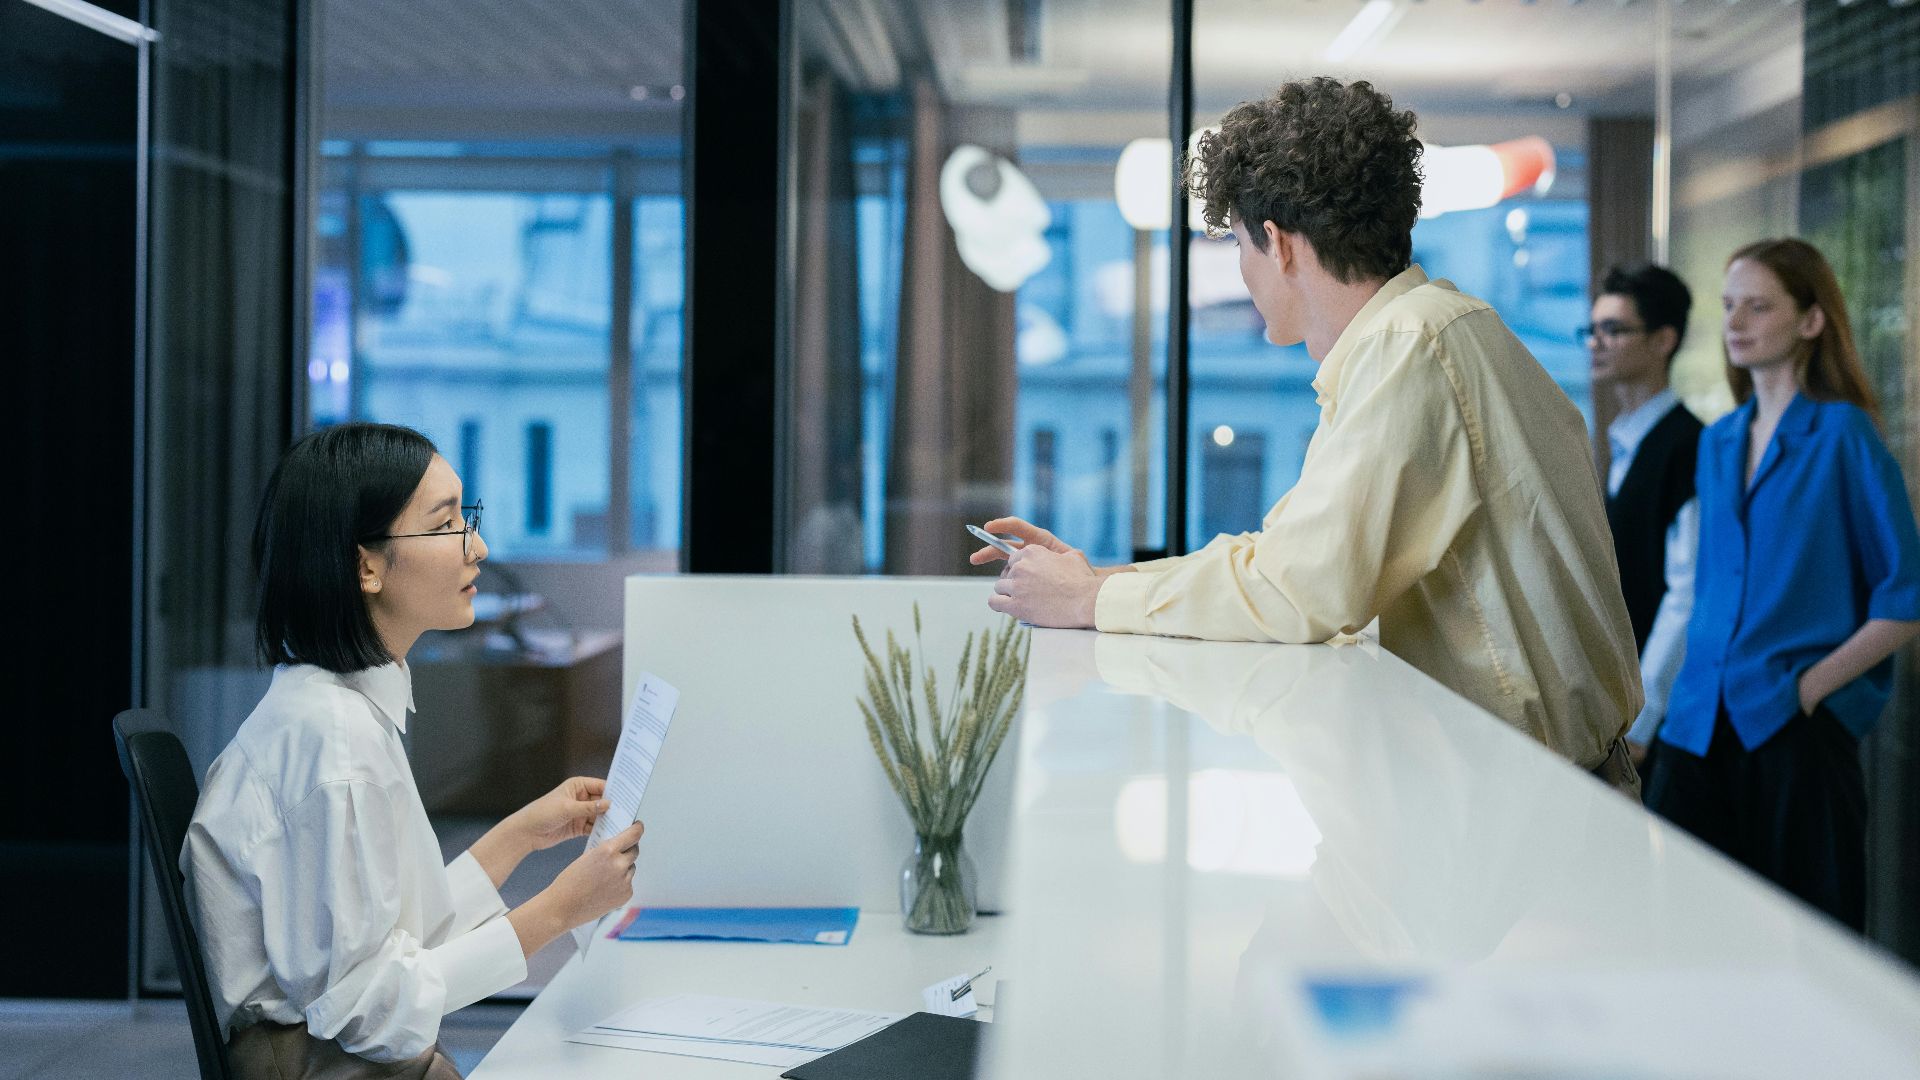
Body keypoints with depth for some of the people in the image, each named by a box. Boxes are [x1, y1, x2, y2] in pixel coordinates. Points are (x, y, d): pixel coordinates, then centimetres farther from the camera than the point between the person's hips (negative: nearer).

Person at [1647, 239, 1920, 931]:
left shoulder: (1844, 434, -5)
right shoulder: (1719, 441, 14)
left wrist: (1811, 686, -12)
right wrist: (1697, 688, 10)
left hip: (1798, 731, -6)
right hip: (1702, 729, 6)